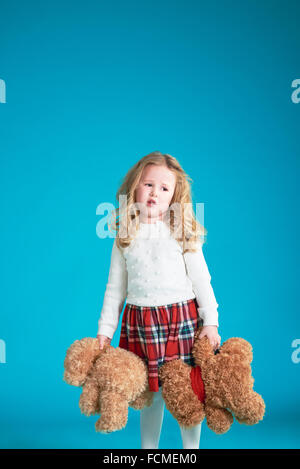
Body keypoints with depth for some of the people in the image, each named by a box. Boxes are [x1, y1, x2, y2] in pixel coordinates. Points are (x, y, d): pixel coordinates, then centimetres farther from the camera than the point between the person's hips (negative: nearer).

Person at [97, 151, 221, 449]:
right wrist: (104, 330, 7)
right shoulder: (125, 237, 6)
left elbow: (201, 280, 2)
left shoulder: (181, 233, 1)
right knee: (150, 392, 10)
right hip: (140, 321, 2)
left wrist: (210, 322, -5)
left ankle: (191, 448, 22)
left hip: (182, 318, -1)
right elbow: (115, 287, 10)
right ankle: (148, 448, 27)